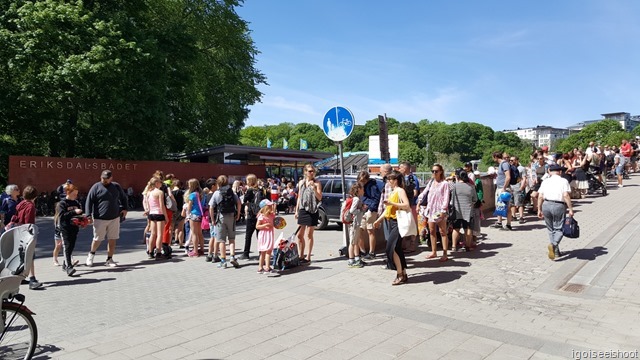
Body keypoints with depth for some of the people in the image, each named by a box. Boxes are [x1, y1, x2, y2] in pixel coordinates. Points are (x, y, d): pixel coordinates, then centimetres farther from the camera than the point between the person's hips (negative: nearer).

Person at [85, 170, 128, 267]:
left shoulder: (116, 186, 8)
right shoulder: (96, 187, -3)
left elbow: (123, 197, 22)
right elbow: (89, 201, -5)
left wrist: (124, 208, 11)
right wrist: (89, 215, -14)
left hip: (114, 218, 3)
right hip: (100, 219, -3)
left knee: (112, 240, 4)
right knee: (97, 239, 6)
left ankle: (109, 259, 16)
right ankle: (91, 254, 35)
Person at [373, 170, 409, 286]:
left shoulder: (400, 190, -8)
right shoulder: (392, 192, 18)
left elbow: (407, 205, -22)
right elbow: (388, 208, 24)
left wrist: (392, 203, -25)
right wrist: (379, 220, 24)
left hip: (398, 223, -9)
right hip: (390, 222, 9)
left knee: (391, 247, -13)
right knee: (397, 249, 9)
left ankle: (400, 275, -5)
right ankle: (403, 274, 17)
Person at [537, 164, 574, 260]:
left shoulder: (545, 181, 11)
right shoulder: (564, 181, 3)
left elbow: (540, 197, 5)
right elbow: (566, 195, -9)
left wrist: (539, 209, 10)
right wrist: (570, 209, -7)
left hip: (546, 205, 3)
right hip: (559, 206, -3)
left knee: (551, 229, 14)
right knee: (559, 229, 4)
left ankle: (556, 252, 21)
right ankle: (553, 244, -24)